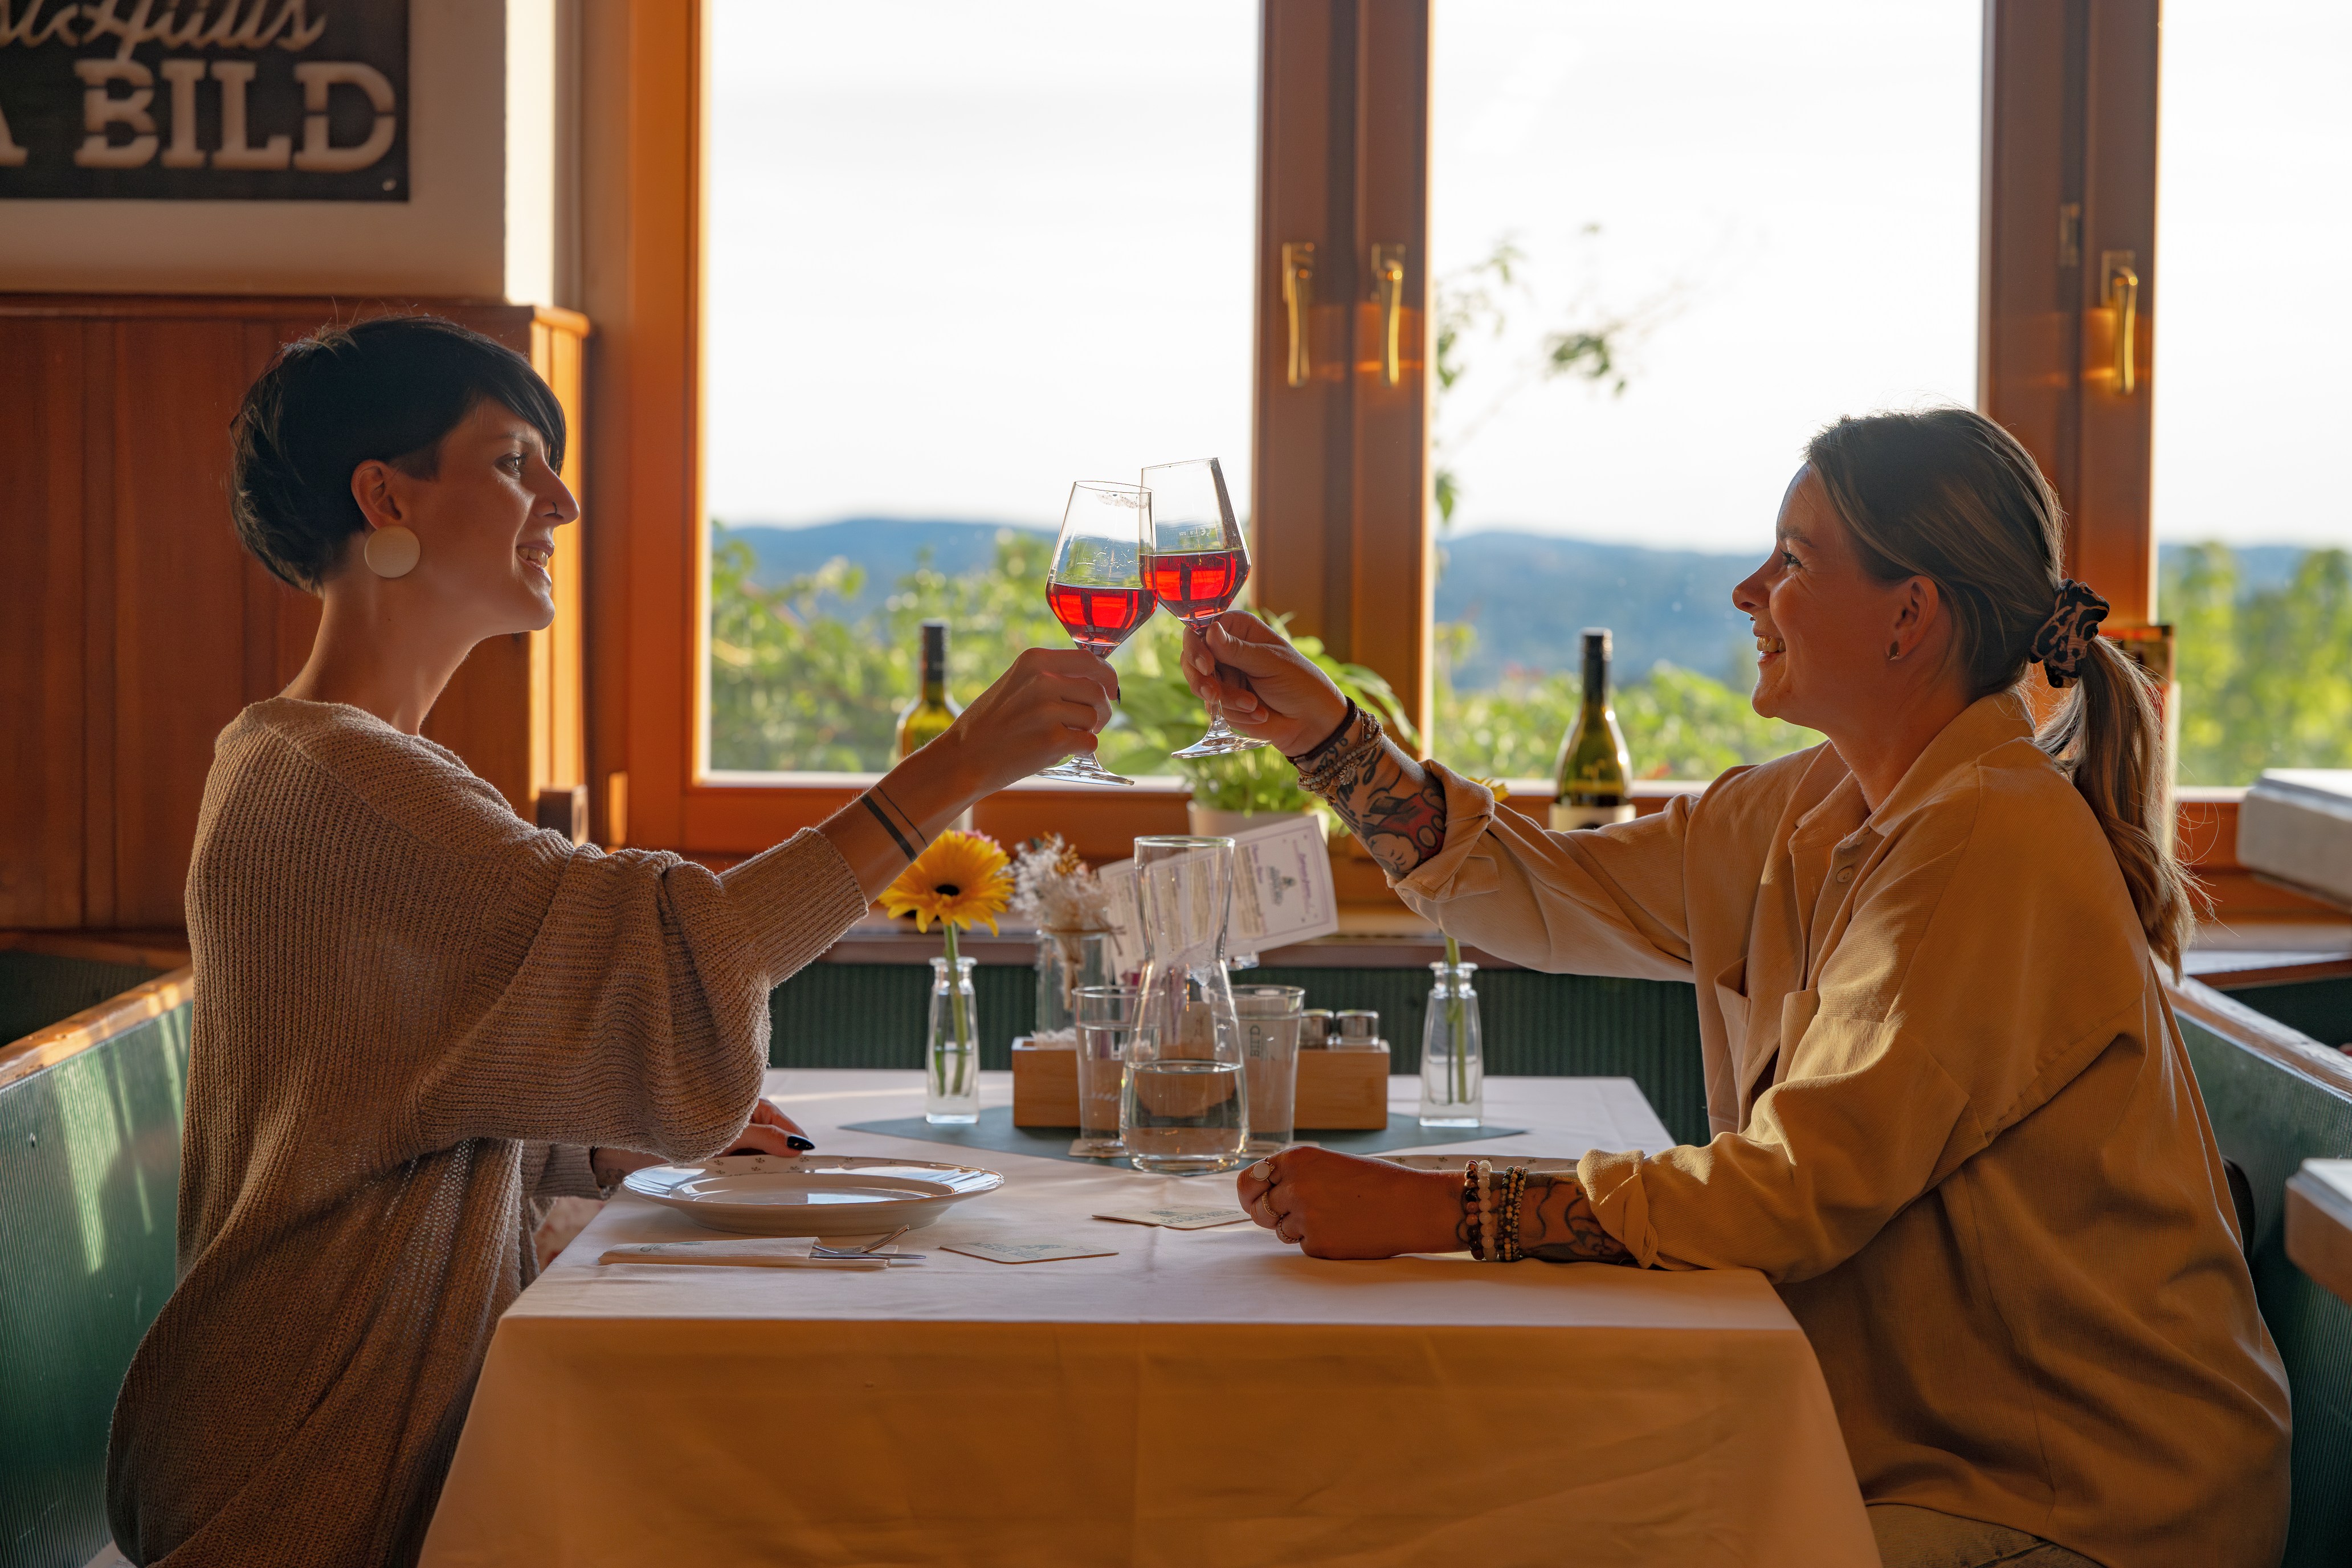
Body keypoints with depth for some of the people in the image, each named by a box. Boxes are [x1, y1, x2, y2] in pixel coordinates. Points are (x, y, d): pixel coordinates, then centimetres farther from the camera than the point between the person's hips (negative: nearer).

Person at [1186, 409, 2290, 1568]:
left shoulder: (1993, 843, -22)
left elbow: (1795, 1191, -27)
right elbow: (1536, 894, 13)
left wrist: (1431, 1211, -28)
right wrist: (1320, 730, 4)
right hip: (1911, 1446, 8)